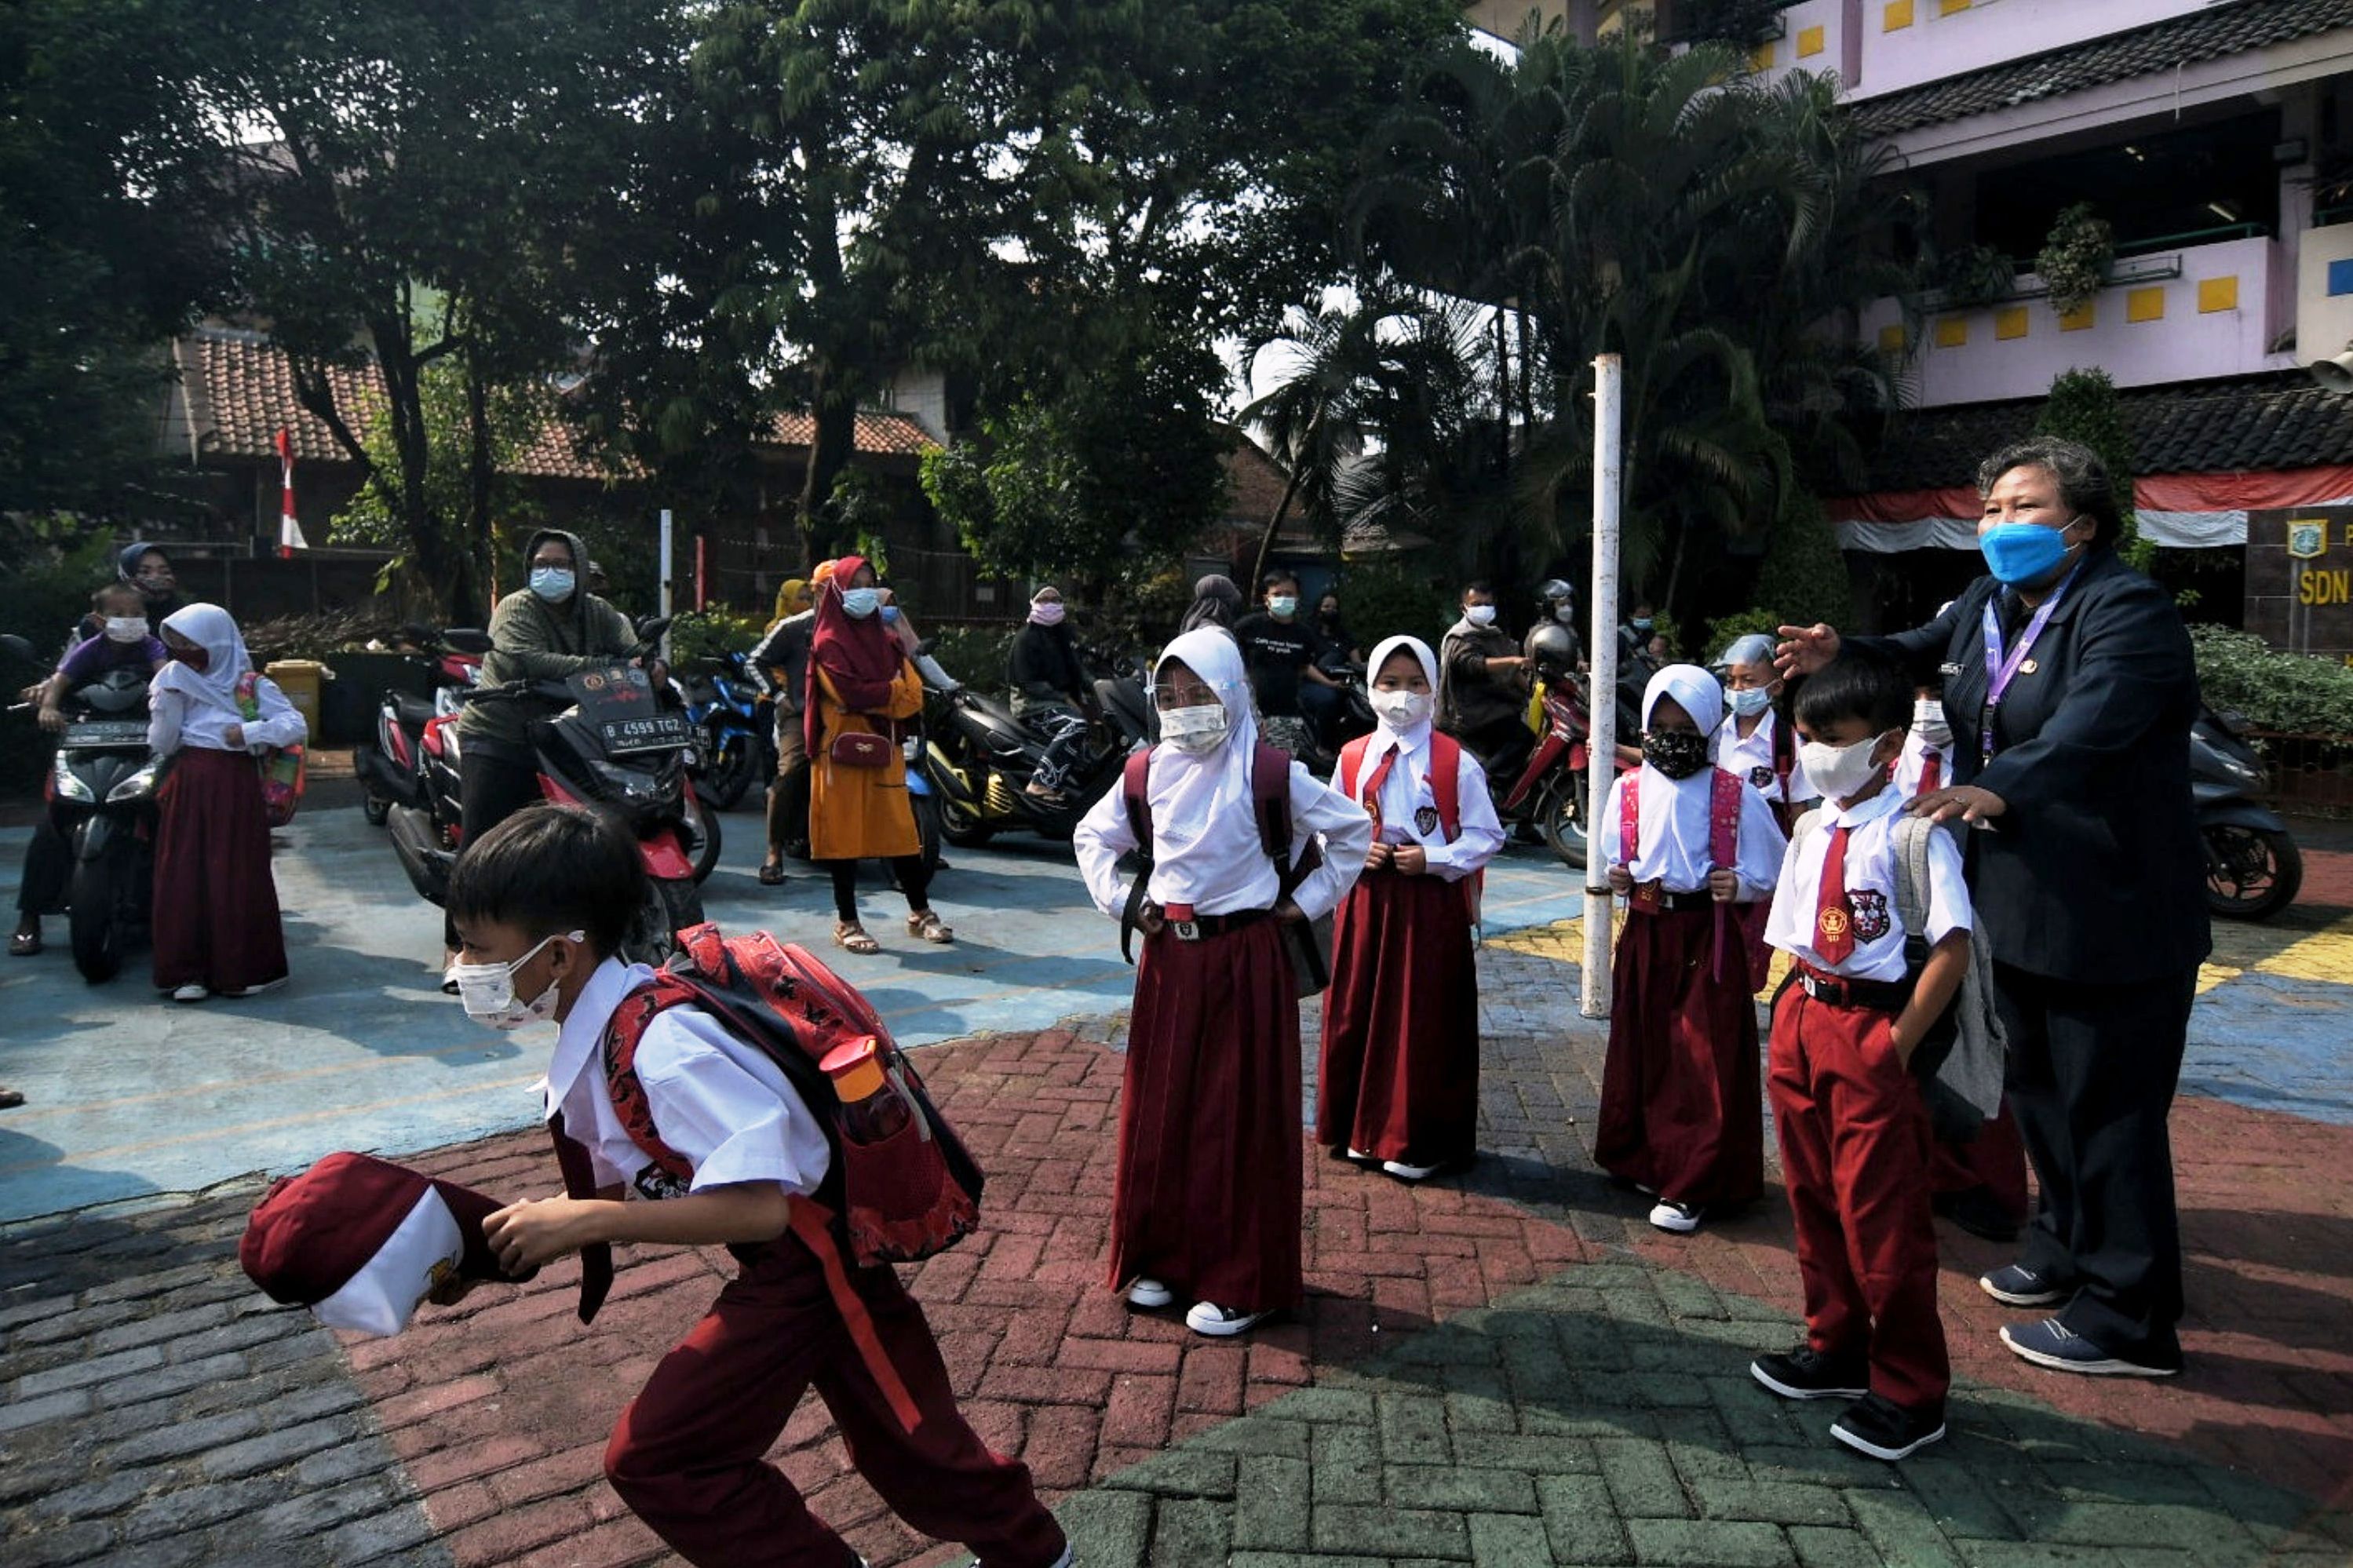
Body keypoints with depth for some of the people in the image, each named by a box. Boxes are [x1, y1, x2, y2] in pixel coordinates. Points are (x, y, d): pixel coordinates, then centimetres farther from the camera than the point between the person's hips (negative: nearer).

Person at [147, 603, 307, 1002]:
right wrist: (166, 700, -4)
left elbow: (297, 727, -5)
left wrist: (248, 733, -14)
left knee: (237, 877, -3)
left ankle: (243, 970, 6)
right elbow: (162, 745, 7)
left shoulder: (251, 685, 4)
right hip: (187, 787, 3)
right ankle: (187, 971, 5)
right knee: (184, 877, 0)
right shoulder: (175, 681, 14)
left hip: (236, 788, -3)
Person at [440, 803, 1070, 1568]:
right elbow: (617, 1187, 10)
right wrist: (496, 1244, -1)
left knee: (653, 1459, -3)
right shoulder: (602, 1032, -2)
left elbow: (759, 1206, -34)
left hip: (820, 1257, -8)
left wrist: (584, 1221, -30)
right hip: (789, 1261, 8)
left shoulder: (660, 1046, -31)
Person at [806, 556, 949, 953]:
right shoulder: (828, 643, -3)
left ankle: (920, 913, 18)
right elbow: (851, 693, -18)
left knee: (900, 830, 7)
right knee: (845, 833, -1)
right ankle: (846, 923, 8)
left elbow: (914, 696, 5)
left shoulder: (885, 639, 16)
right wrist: (893, 690, -5)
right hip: (843, 749, -5)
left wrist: (874, 698, -12)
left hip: (885, 748, 5)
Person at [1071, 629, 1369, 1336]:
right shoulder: (1150, 774, 3)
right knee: (1159, 1110, 10)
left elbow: (1353, 829, 1)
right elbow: (1092, 836, 18)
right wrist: (1120, 899, 6)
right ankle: (1159, 1257, 26)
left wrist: (1307, 900, -1)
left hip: (1245, 958, -4)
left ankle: (1241, 1282, 14)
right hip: (1168, 957, 4)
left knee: (1240, 1117, 3)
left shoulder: (1269, 774, -9)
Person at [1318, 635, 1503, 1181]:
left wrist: (1433, 859, -15)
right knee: (1358, 1013, 8)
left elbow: (1486, 836, -2)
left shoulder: (1456, 763, -5)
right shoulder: (1352, 758, 5)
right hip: (1365, 897, 3)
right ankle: (1362, 1128, 25)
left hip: (1432, 904, -3)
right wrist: (1356, 852, -7)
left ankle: (1420, 1141, 16)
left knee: (1424, 1021, 2)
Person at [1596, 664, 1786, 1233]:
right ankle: (1649, 1161, 29)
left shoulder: (1736, 795, -6)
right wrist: (1616, 877, -7)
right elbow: (1609, 862, 14)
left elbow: (1767, 872, 0)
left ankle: (1692, 1186, 8)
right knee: (1643, 1052, 12)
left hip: (1709, 940, -3)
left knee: (1707, 1062, -2)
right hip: (1644, 935, 3)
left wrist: (1739, 885, -19)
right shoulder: (1628, 790, 4)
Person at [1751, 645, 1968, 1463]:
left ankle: (1910, 1392, 18)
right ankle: (1837, 1347, 36)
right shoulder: (1812, 828, 9)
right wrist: (1792, 1015, 8)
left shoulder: (1912, 831, -15)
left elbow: (1952, 946, -19)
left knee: (1882, 1215, 1)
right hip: (1802, 1021, 8)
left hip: (1870, 1032, -8)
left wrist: (1898, 1044, -17)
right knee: (1814, 1197, 18)